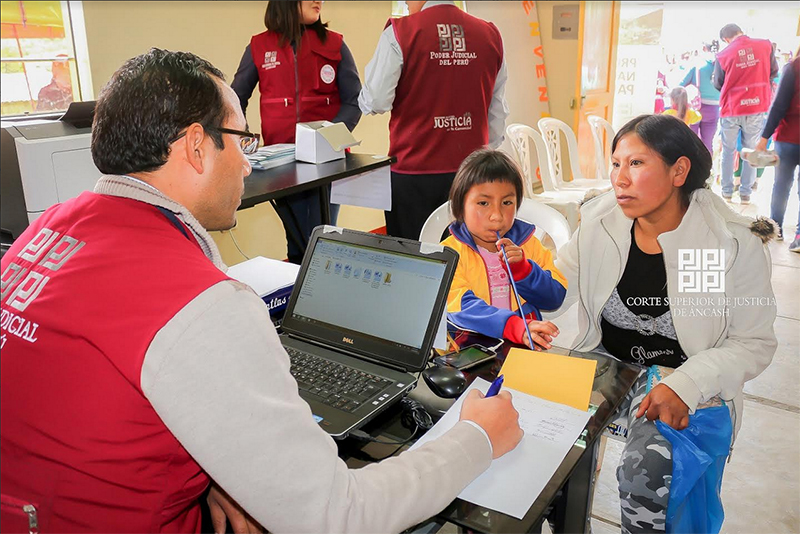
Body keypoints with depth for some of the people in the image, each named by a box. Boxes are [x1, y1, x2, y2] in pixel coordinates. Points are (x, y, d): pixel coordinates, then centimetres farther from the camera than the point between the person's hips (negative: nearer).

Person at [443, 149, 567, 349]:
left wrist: (522, 268, -11)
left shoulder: (528, 243, 9)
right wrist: (516, 327, -32)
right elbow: (462, 307, -18)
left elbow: (555, 299, 6)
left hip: (526, 347, 1)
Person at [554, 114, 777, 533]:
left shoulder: (736, 245, -14)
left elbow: (754, 343, -9)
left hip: (680, 374, -3)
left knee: (644, 470, -27)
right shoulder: (600, 221, -4)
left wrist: (684, 386, -23)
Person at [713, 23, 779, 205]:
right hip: (756, 107, 1)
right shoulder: (765, 45, -2)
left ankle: (727, 192, 14)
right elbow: (774, 71, 10)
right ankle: (745, 193, 10)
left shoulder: (723, 55, -7)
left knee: (728, 151, 12)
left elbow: (718, 84, 4)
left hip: (731, 109, -1)